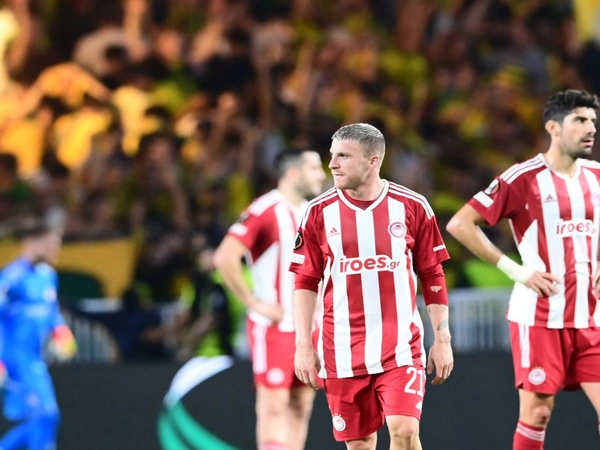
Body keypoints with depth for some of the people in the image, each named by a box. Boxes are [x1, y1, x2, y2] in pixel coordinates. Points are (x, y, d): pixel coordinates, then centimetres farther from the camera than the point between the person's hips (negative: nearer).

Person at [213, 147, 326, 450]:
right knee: (274, 405, -9)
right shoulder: (264, 211, -13)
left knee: (302, 406, 7)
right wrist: (254, 303, -18)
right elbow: (225, 258, -21)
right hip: (274, 326, -8)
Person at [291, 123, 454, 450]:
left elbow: (433, 277, 6)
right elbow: (306, 283, 6)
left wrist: (442, 339, 3)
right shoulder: (320, 212, 2)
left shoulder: (413, 207, 0)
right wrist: (304, 345, -1)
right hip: (342, 351, 1)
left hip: (401, 347, -1)